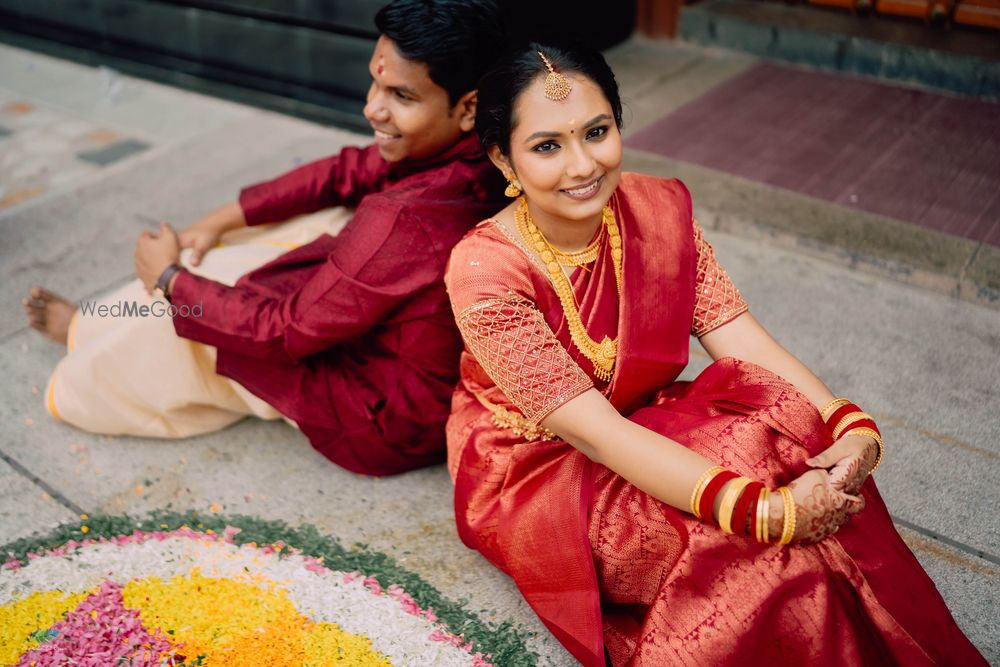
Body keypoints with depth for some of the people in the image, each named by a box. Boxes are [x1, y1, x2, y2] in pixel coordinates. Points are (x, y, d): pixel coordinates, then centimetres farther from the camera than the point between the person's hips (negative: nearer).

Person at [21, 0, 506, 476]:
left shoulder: (404, 222, -38)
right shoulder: (474, 155, -12)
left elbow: (284, 331, -25)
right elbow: (348, 172, 2)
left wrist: (171, 279, -8)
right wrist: (218, 223, 3)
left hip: (383, 431, -8)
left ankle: (78, 392, 33)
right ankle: (92, 327, 31)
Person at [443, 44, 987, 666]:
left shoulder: (659, 209, -8)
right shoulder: (484, 272, -25)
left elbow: (738, 333, -11)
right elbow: (592, 429, -30)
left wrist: (853, 427, -28)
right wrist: (765, 512, -37)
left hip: (646, 423, 5)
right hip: (534, 466, -5)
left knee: (824, 476, -20)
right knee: (757, 555, -27)